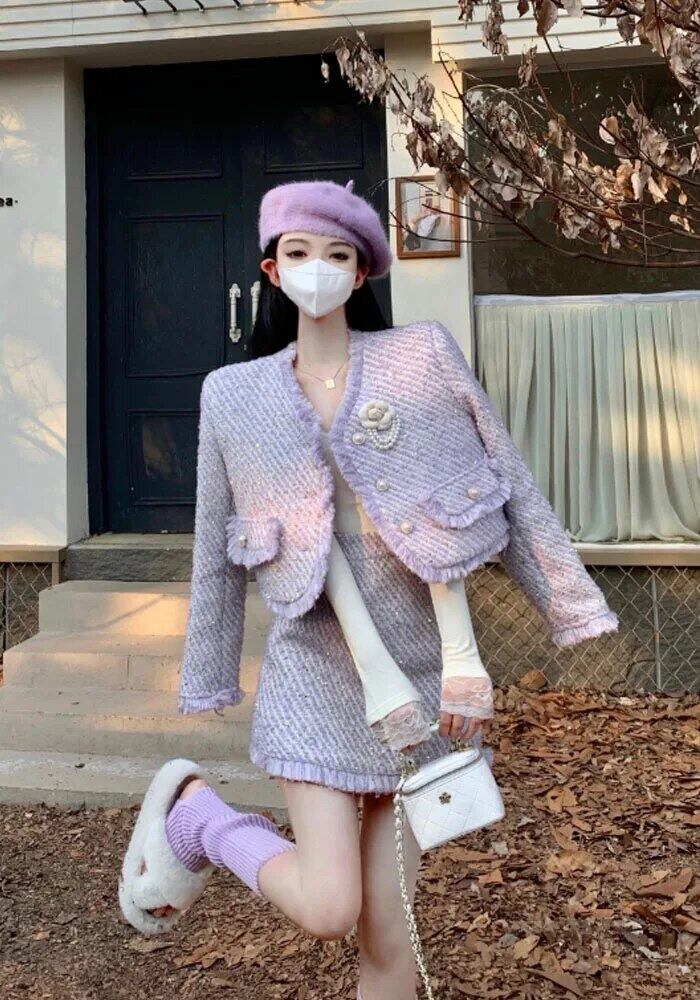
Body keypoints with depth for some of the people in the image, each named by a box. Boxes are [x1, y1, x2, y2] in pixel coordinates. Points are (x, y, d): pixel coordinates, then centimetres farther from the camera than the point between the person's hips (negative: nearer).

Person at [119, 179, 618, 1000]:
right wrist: (205, 682, 14)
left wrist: (571, 607, 0)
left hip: (427, 674, 1)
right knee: (328, 908, -7)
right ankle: (191, 809, 20)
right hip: (316, 673, 0)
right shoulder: (235, 394, 4)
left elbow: (509, 487, 2)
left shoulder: (423, 355, 0)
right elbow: (218, 552, 9)